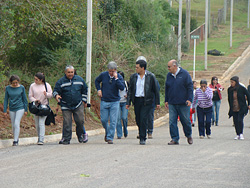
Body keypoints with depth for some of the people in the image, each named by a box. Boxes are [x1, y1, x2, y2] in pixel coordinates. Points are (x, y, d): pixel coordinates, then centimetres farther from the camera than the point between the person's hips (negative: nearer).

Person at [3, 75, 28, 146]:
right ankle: (16, 138, 23)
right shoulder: (8, 88, -2)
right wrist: (5, 111, 1)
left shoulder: (21, 88, -6)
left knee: (16, 124, -15)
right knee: (13, 125, 7)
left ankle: (15, 140, -14)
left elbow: (24, 99, 2)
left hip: (20, 108, -3)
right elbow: (6, 100, 3)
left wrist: (26, 110, 2)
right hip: (12, 109, 3)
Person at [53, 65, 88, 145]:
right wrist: (56, 95, -27)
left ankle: (81, 135, 23)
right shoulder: (61, 81, -1)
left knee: (80, 121, -1)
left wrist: (84, 101, 17)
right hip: (66, 106, -1)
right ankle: (66, 139, 1)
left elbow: (85, 90, 18)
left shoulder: (79, 79, 7)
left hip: (78, 105, 1)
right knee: (67, 122, -6)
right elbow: (55, 91, -3)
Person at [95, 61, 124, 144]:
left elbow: (122, 88, -20)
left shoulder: (119, 77, -6)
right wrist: (98, 89, 6)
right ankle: (107, 132, 32)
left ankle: (110, 138, -1)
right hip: (104, 101, 2)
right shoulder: (103, 75, -1)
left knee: (113, 121, -6)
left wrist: (116, 78, -25)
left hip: (115, 102, -2)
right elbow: (96, 81, 19)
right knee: (103, 120, 3)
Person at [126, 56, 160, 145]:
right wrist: (128, 102, 6)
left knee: (144, 119, -11)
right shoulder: (133, 77, 7)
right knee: (138, 120, 6)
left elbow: (156, 90, 2)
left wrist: (157, 102, 0)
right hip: (136, 100, 4)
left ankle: (143, 138, -6)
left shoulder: (151, 76, -2)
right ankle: (142, 134, 26)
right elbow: (130, 90, 11)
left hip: (147, 101, -4)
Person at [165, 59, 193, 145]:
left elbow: (190, 87, -4)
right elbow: (166, 89, 17)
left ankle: (189, 135, 26)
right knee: (172, 121, -3)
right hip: (172, 103, 4)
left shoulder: (185, 74, -4)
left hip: (183, 103, -4)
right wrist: (166, 100, 14)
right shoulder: (169, 75, 9)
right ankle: (175, 139, 2)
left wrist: (189, 99, -11)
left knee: (186, 120, 3)